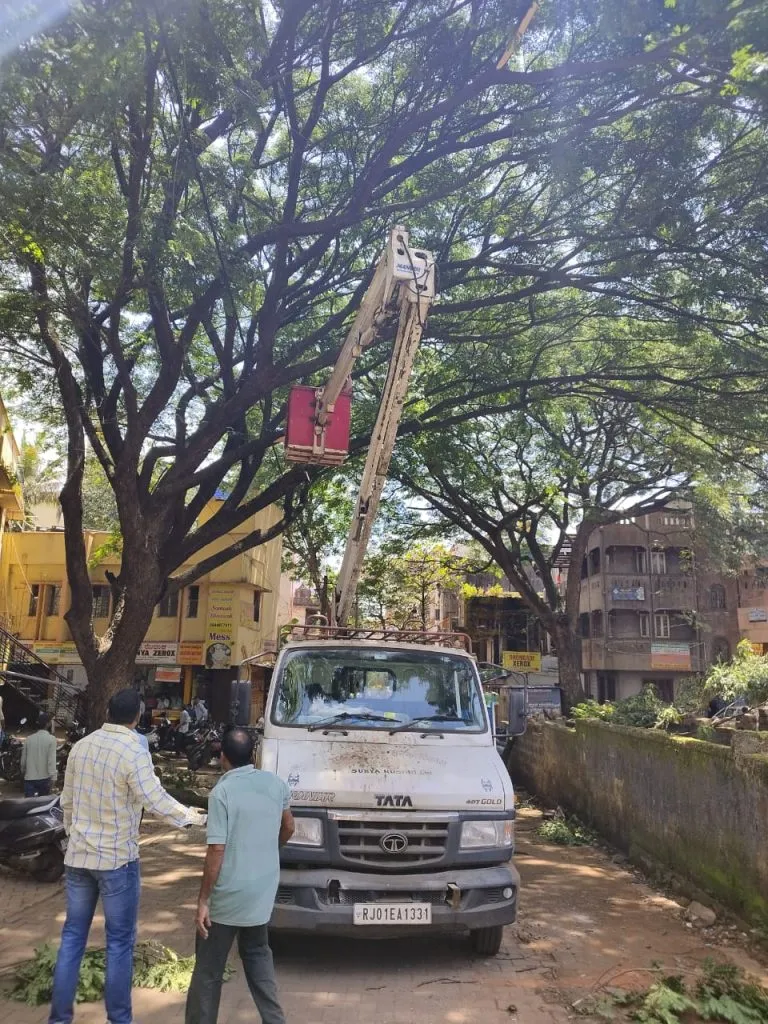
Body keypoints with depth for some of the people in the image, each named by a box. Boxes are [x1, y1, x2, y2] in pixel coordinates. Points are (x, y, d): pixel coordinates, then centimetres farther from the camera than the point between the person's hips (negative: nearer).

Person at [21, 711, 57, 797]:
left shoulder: (29, 738, 3)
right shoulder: (51, 738, -9)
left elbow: (23, 759, 10)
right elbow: (52, 760, -16)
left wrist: (23, 772, 27)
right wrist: (53, 777, -15)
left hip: (29, 778, 2)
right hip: (44, 778, -2)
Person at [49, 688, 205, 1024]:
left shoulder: (81, 745, 2)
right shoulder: (134, 752, -19)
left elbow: (66, 800, 12)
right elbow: (156, 801, -20)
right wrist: (191, 816, -5)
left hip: (78, 856, 6)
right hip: (117, 859, -6)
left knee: (73, 935, 15)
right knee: (120, 941, 7)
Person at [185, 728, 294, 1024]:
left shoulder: (222, 792, -18)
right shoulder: (275, 784, -2)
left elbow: (217, 851, -19)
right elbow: (288, 829, 12)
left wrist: (202, 900, -11)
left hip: (228, 897, -6)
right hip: (262, 892, 6)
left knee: (208, 969, 9)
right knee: (257, 955, 24)